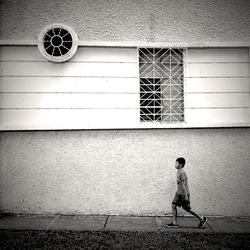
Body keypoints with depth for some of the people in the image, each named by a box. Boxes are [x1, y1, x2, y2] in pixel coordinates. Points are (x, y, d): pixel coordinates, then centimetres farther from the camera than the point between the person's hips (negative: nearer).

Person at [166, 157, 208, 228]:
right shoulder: (179, 172, 10)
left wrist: (186, 195, -22)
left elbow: (183, 185, -22)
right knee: (173, 205, 5)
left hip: (183, 194, -9)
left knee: (187, 209, 0)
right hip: (179, 193, 9)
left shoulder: (182, 173, -20)